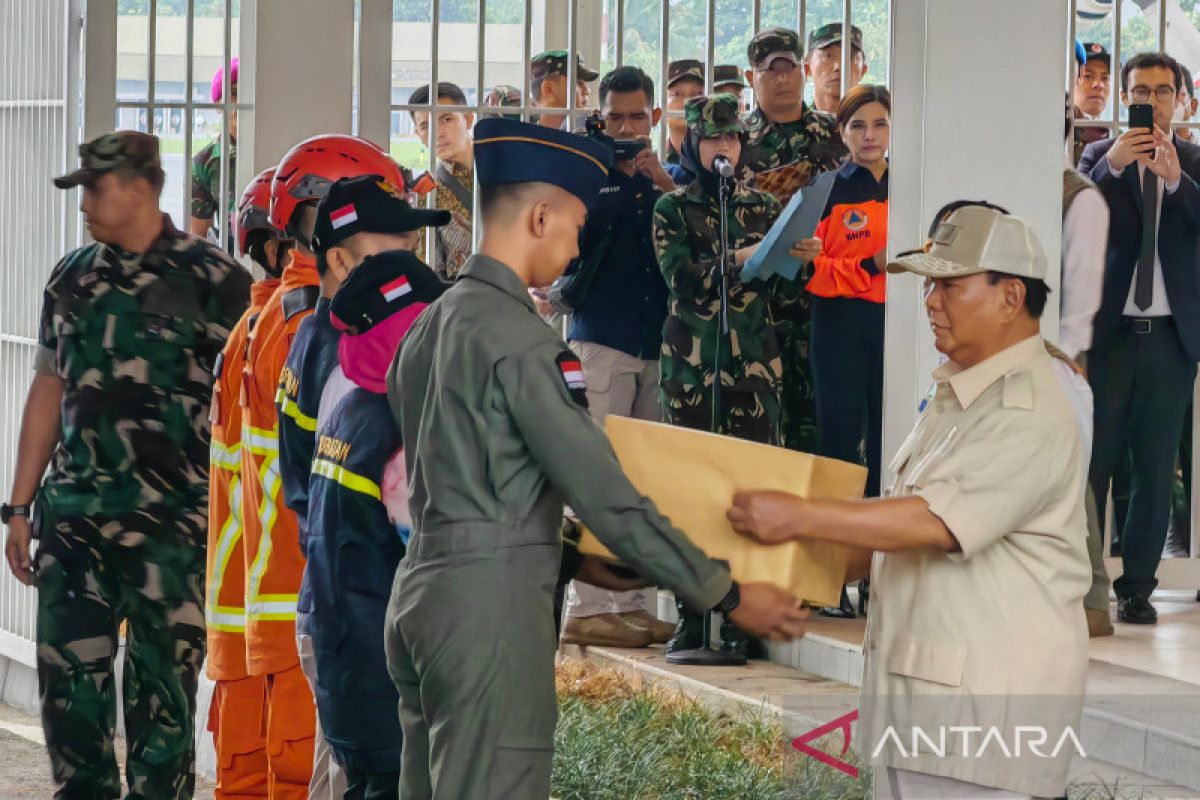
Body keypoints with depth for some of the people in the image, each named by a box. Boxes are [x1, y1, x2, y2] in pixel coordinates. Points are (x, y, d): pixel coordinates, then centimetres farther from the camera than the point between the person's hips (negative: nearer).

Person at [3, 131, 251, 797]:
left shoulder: (212, 280, -5)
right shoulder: (73, 277, 11)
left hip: (170, 520, -5)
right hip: (74, 515, 5)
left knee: (164, 686, 1)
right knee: (68, 677, 6)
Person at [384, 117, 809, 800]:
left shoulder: (429, 325, 14)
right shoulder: (520, 338, -14)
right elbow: (603, 495, -15)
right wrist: (727, 595, -9)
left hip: (424, 587, 9)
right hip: (492, 602, -9)